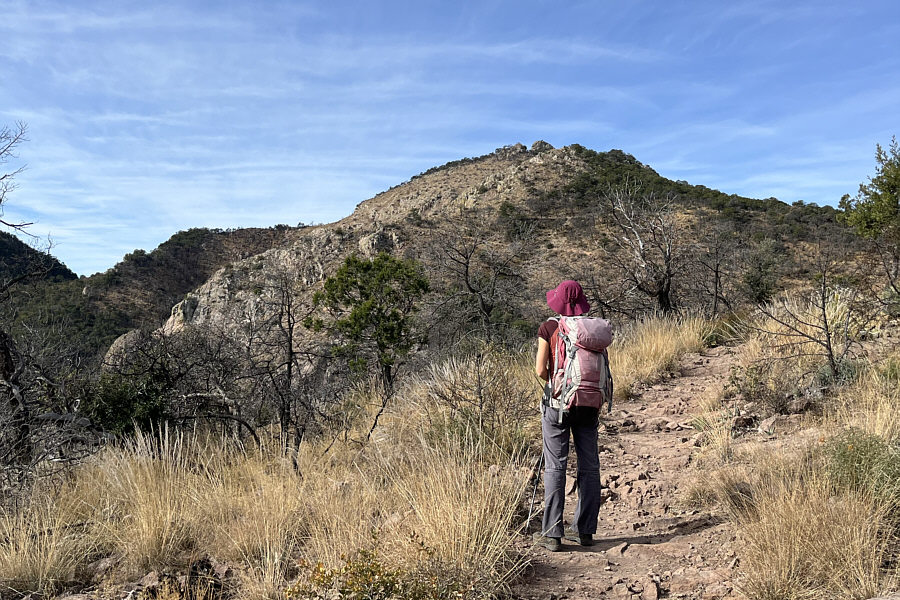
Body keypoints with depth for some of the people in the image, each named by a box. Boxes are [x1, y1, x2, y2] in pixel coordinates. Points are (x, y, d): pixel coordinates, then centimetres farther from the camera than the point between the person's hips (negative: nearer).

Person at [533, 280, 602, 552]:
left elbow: (541, 370, -7)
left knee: (555, 467, 1)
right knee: (589, 466, 11)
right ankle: (584, 529, 19)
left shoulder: (548, 328, -5)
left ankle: (552, 533, 4)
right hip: (589, 403, 4)